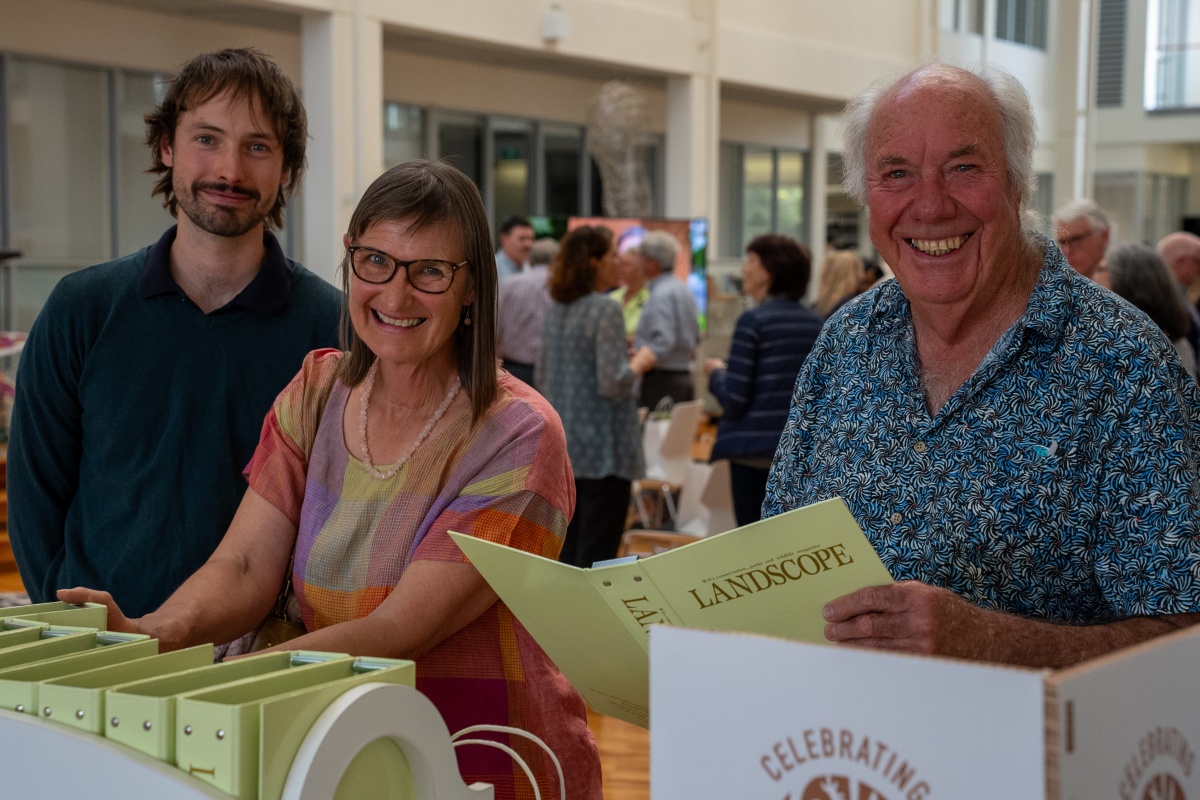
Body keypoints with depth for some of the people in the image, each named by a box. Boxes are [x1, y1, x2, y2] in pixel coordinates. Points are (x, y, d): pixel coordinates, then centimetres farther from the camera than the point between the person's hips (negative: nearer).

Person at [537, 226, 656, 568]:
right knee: (597, 554, -1)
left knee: (566, 551, 14)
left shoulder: (556, 308, 9)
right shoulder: (605, 309, -15)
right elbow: (614, 383, -20)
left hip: (563, 447, 8)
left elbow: (541, 377, 17)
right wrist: (639, 363, -2)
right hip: (603, 449, -8)